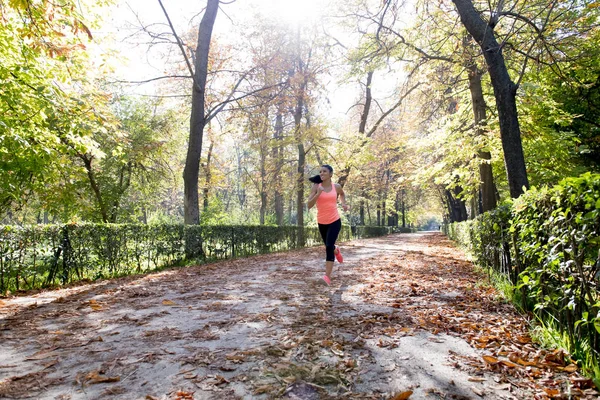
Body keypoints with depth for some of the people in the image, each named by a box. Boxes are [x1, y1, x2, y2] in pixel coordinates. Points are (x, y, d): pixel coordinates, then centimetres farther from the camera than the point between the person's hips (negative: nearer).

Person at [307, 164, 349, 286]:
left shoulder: (337, 186, -1)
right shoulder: (316, 187, -7)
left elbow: (342, 194, 24)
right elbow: (309, 205, -15)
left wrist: (343, 203, 5)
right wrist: (319, 192, -26)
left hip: (335, 221, -1)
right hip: (322, 222, 2)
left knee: (329, 246, -19)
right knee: (328, 246, 20)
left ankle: (327, 276, -18)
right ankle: (336, 250, 59)